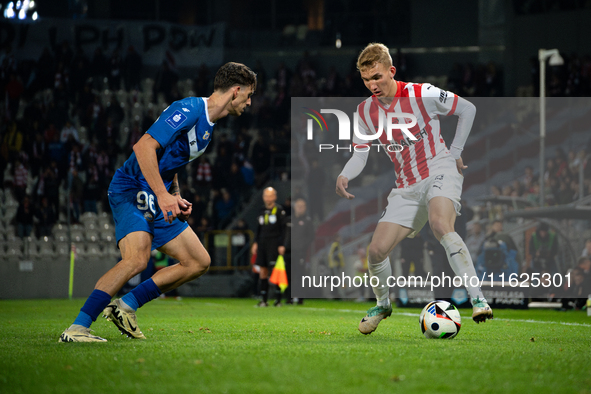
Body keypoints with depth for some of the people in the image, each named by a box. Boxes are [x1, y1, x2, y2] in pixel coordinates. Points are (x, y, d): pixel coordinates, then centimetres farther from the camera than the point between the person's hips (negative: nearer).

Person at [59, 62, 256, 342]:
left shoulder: (208, 124, 15)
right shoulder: (189, 109, -16)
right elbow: (144, 147, -25)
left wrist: (176, 198, 10)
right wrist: (163, 195, -30)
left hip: (159, 202, 10)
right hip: (132, 191, -10)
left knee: (199, 262, 6)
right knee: (137, 259, -29)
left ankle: (125, 307, 6)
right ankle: (77, 329, -27)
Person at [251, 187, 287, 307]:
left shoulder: (279, 210, -2)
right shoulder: (262, 211, 16)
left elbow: (283, 228, -5)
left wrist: (281, 244, -11)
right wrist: (256, 243, 15)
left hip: (274, 242, -6)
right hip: (262, 243, 6)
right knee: (262, 271, 3)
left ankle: (279, 299, -4)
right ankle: (264, 299, 6)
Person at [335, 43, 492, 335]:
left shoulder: (422, 95, -12)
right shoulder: (365, 111, 2)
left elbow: (468, 109, 0)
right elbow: (360, 153, 5)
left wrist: (455, 152, -3)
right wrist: (344, 176, -17)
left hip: (439, 172, -5)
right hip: (406, 187, 5)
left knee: (440, 225, -36)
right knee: (377, 250, -5)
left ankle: (478, 300, -40)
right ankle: (383, 305, 26)